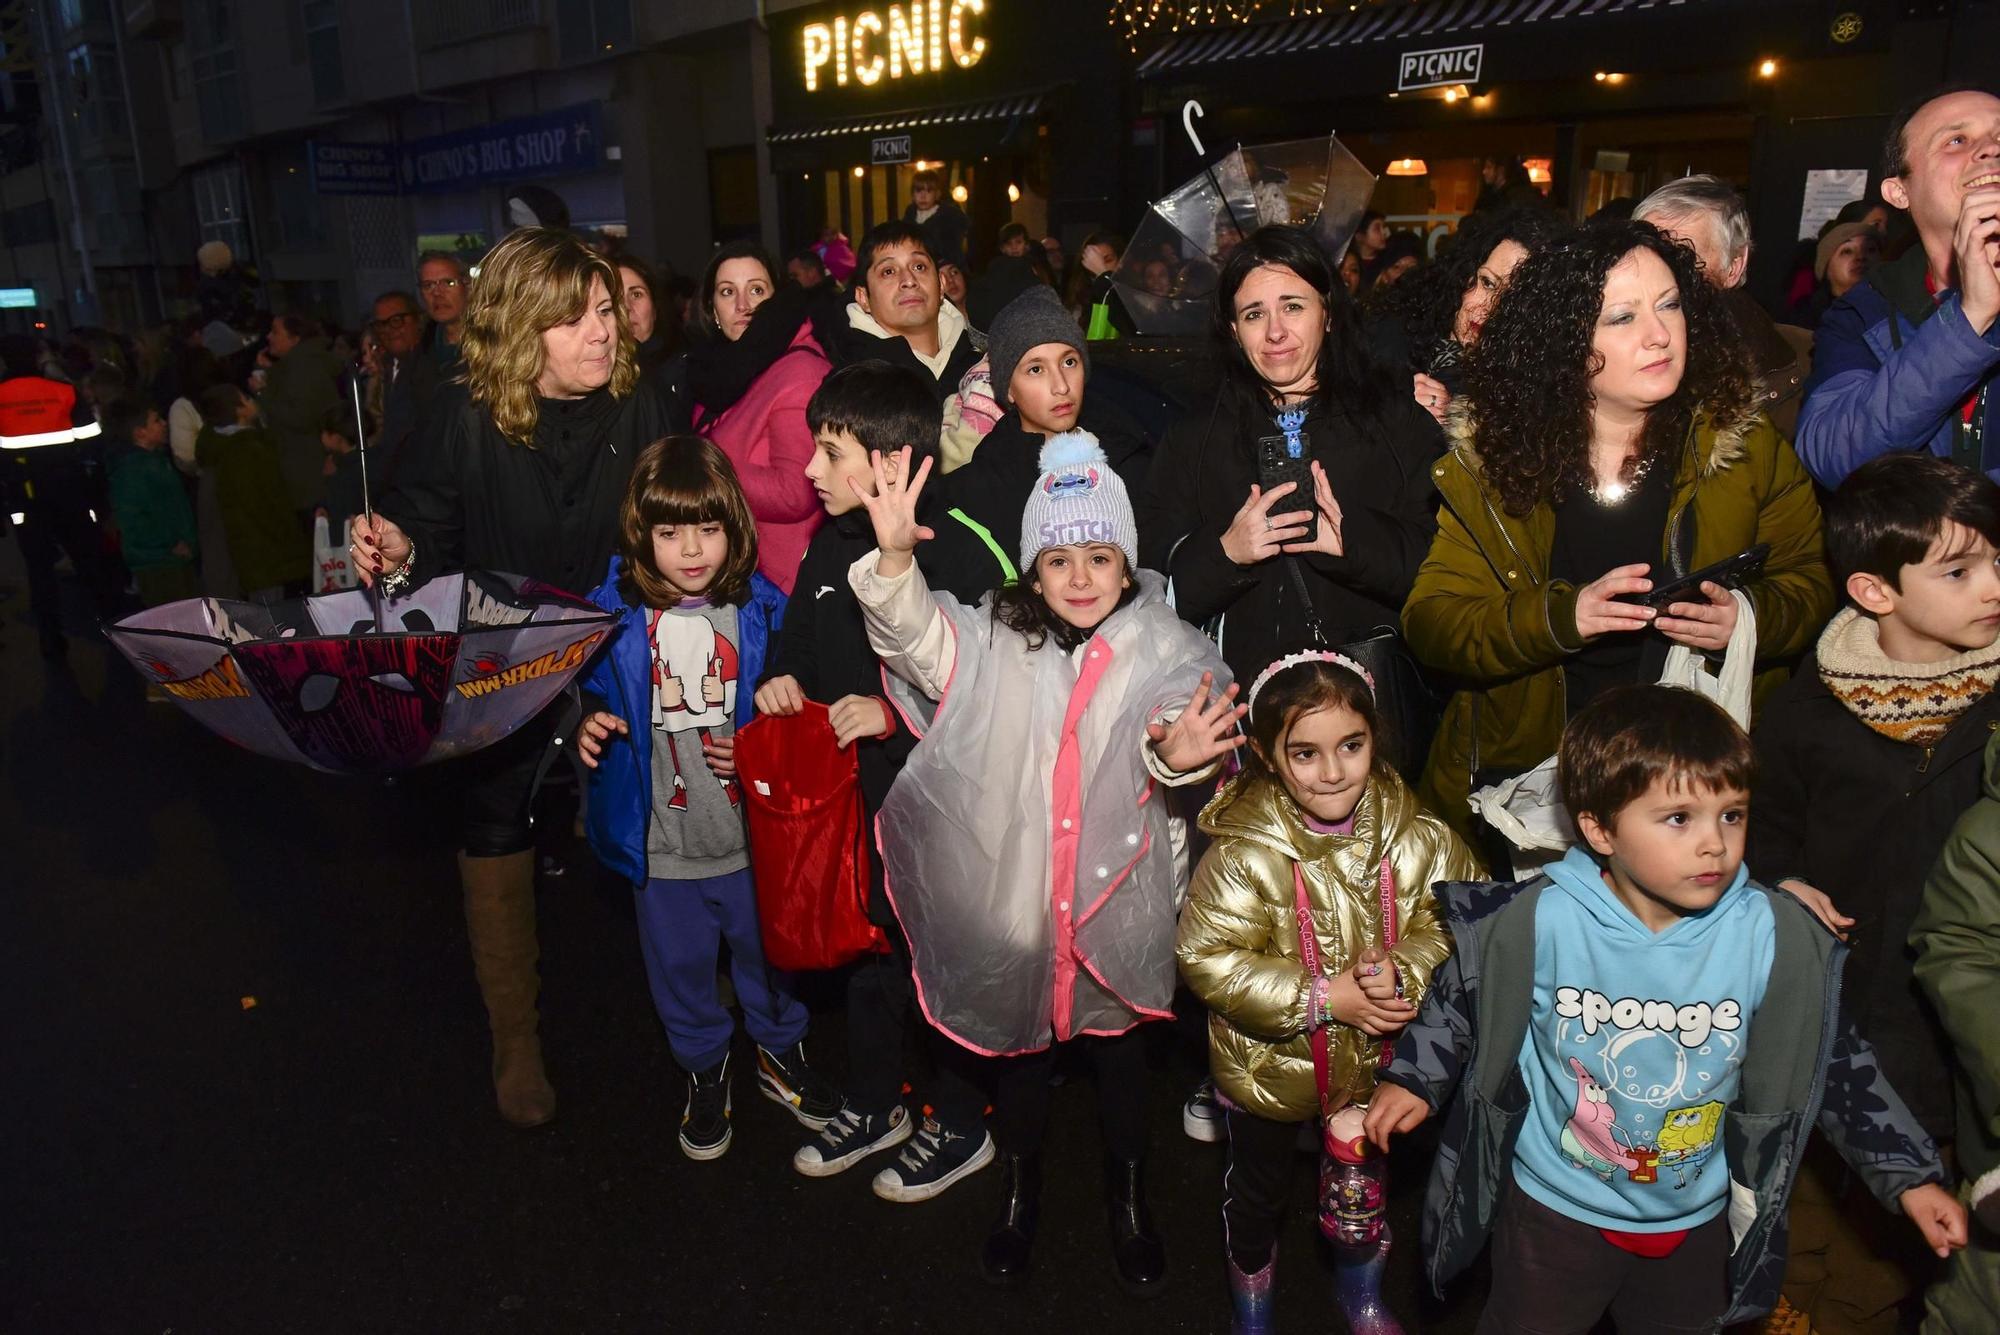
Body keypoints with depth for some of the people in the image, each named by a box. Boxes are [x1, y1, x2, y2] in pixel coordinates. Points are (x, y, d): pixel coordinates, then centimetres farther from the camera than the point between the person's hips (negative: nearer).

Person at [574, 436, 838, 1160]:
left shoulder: (762, 610, -9)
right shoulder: (616, 614, -10)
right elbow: (595, 693, 5)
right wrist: (591, 724, -16)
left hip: (754, 834, 0)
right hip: (663, 843, 0)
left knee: (768, 952, 20)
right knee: (681, 966, 19)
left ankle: (781, 1054, 47)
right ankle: (704, 1071, 45)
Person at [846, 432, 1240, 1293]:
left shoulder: (1161, 647, -8)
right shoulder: (993, 641, -4)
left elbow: (1184, 714, -23)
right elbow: (918, 637, -18)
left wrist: (1178, 754, -47)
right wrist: (894, 558, -37)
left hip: (1115, 894, -1)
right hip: (1013, 892, 1)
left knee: (1117, 1046, 19)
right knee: (1021, 1045, 20)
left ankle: (1128, 1200, 45)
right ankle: (1019, 1197, 46)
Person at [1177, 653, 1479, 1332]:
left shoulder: (1419, 841, -16)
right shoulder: (1242, 854, -26)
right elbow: (1208, 961, -26)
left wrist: (1403, 971, -31)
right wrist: (1322, 997, -28)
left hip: (1376, 1064, 3)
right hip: (1269, 1069, -3)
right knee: (1259, 1191, 23)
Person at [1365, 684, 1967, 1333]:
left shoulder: (1777, 937, -19)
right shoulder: (1540, 921, -24)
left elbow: (1836, 1062, -5)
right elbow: (1463, 992, -5)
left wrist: (1909, 1176, -6)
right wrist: (1415, 1078, -5)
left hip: (1698, 1219, 2)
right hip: (1555, 1208, -2)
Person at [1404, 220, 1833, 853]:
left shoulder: (1744, 442, 3)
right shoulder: (1488, 459, -1)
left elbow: (1811, 582, 11)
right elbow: (1429, 623, -3)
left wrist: (1750, 618, -12)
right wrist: (1559, 617, -20)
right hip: (1526, 769, 0)